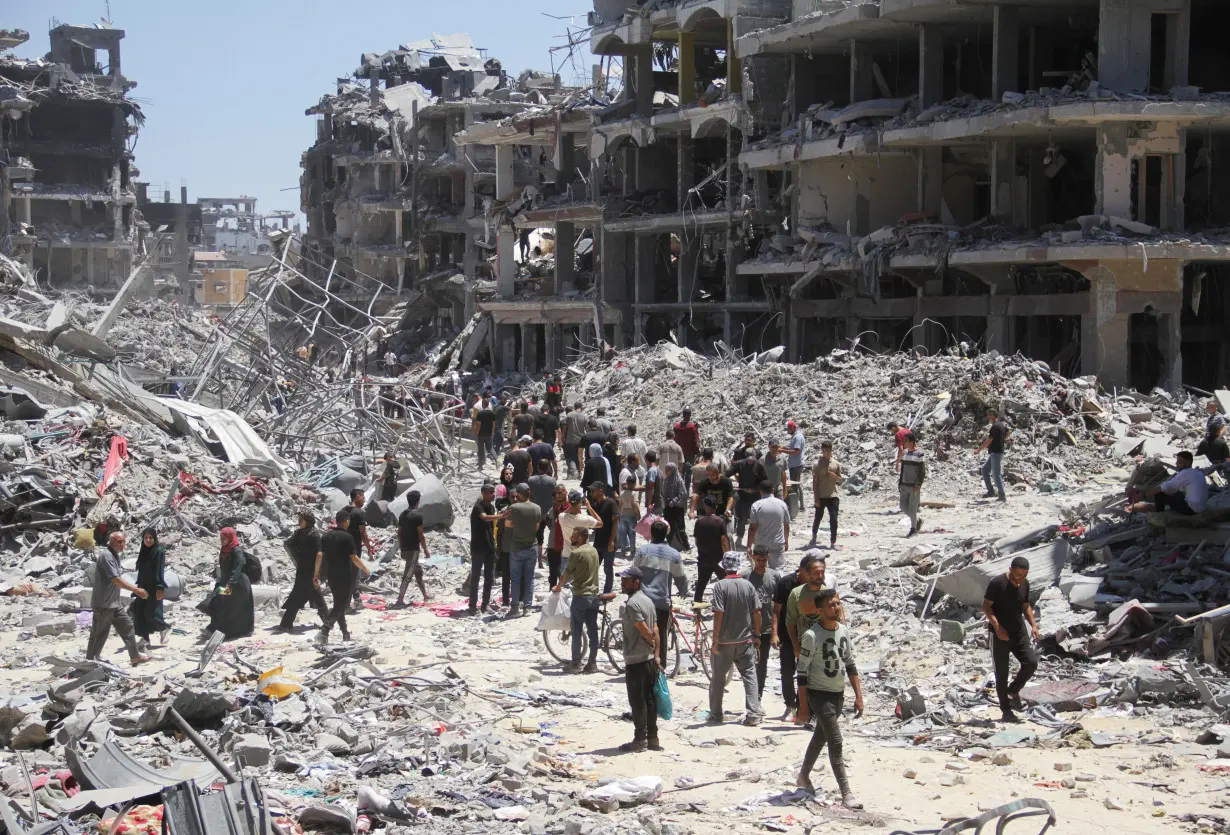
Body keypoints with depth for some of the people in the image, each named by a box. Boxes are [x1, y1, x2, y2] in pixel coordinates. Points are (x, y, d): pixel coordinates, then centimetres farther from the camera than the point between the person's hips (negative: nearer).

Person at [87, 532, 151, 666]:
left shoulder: (115, 555, 12)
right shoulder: (106, 556, -20)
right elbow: (116, 580, -26)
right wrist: (136, 590, -25)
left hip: (114, 603, 10)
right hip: (103, 604, -10)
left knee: (127, 627, 12)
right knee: (99, 634, -1)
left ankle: (135, 657, 20)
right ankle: (90, 661, 10)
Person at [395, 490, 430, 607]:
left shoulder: (402, 515, 10)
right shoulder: (417, 515, -13)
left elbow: (399, 533, 13)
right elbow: (420, 535, -13)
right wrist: (425, 550, -5)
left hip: (404, 549, 8)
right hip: (413, 549, -8)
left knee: (418, 570, 22)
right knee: (408, 575, -9)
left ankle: (425, 596, 33)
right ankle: (400, 600, -16)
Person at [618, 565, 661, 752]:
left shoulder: (631, 604, -17)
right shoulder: (647, 600, 12)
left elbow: (646, 632, -20)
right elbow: (655, 631, 10)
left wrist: (652, 644, -2)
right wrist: (657, 653, 9)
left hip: (635, 661, -9)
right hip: (650, 660, 9)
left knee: (637, 701, -2)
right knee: (649, 699, 11)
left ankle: (640, 740, 1)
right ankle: (652, 739, 15)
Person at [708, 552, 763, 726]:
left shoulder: (720, 586, -12)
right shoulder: (748, 585, -1)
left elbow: (718, 614, -16)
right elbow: (757, 612, 1)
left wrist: (715, 639, -11)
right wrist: (756, 634, 11)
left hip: (725, 641, -2)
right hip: (746, 640, 2)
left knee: (718, 678, 11)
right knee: (749, 676, 5)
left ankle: (715, 714, 18)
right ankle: (753, 714, -3)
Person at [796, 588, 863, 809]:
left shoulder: (844, 631, 3)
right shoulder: (812, 636, -17)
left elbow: (850, 665, 12)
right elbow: (802, 672, -14)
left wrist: (858, 695, 8)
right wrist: (803, 705, -15)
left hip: (838, 694, 7)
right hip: (819, 694, -7)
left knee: (820, 737, 20)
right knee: (836, 743, -12)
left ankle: (804, 777, 38)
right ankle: (846, 794, -13)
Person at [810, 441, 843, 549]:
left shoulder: (836, 464, 5)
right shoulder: (817, 464, -4)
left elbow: (840, 481, 11)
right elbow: (814, 482, -5)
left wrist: (834, 476, -12)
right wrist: (816, 498, -10)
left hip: (833, 496, 2)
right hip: (821, 496, -2)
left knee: (833, 520, -4)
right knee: (818, 518, 10)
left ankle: (833, 542, 0)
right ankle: (813, 537, 34)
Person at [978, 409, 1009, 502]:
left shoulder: (995, 427, -19)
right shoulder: (1001, 424, 10)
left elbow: (989, 441, -20)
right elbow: (1008, 433, 27)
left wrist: (979, 449, -11)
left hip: (996, 453, -10)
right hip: (995, 452, 10)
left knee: (997, 474, -6)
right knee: (985, 469, 16)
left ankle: (1002, 496, -4)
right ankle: (991, 491, 15)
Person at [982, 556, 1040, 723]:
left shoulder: (1025, 584, 4)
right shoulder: (997, 584, -15)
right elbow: (986, 606, -13)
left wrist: (1033, 625, 3)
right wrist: (997, 627, -23)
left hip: (1019, 631, 5)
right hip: (1000, 634, -5)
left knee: (1031, 663, -11)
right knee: (1001, 673, -1)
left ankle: (1013, 690, 14)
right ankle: (1006, 711, 7)